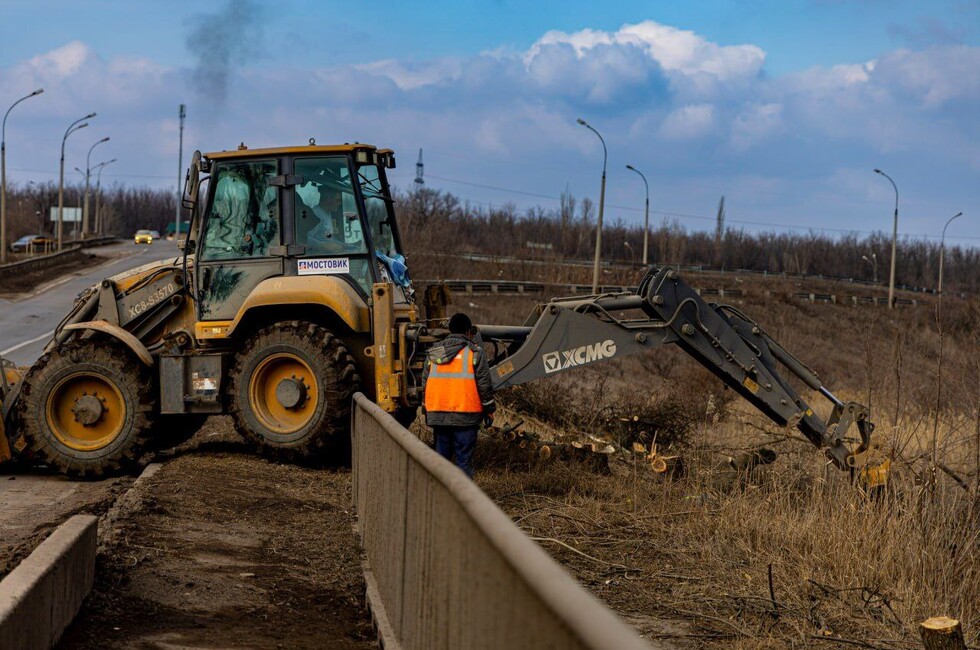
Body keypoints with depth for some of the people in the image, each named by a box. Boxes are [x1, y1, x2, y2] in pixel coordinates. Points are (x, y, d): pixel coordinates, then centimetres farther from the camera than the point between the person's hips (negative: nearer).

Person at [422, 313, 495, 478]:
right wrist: (489, 409, 5)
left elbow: (425, 382, 15)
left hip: (437, 413, 4)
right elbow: (484, 384, -3)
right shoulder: (475, 352, -1)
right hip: (465, 414, -4)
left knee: (441, 455, 12)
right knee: (464, 458, -2)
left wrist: (427, 409, 23)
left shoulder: (433, 353, 12)